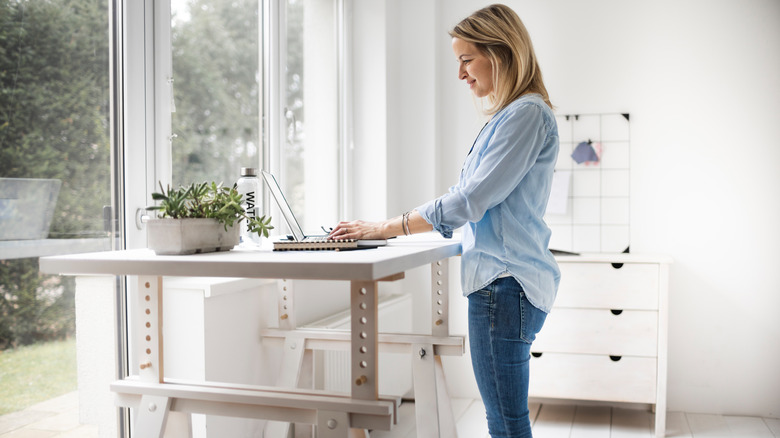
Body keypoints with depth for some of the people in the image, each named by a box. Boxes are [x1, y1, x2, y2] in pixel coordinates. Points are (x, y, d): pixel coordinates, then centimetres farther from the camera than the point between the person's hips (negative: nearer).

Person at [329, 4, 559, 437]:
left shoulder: (527, 114, -13)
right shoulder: (507, 116, 20)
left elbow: (471, 200, -18)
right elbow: (466, 195, 21)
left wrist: (385, 228, -12)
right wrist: (388, 226, 13)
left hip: (506, 283, -10)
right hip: (502, 282, 10)